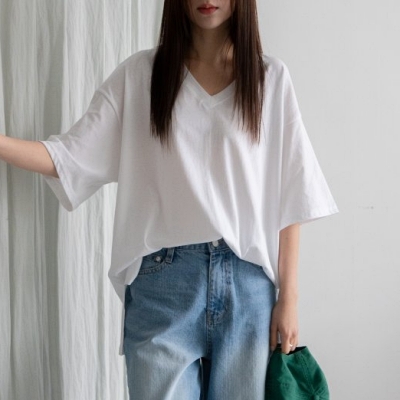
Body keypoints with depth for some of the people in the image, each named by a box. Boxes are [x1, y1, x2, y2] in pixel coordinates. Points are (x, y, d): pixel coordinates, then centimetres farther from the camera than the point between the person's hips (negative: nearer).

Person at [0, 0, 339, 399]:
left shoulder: (272, 77, 3)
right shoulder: (138, 74, 4)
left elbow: (289, 196, 2)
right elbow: (72, 157, -1)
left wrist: (288, 295, 0)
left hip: (248, 283, 1)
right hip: (162, 283, 0)